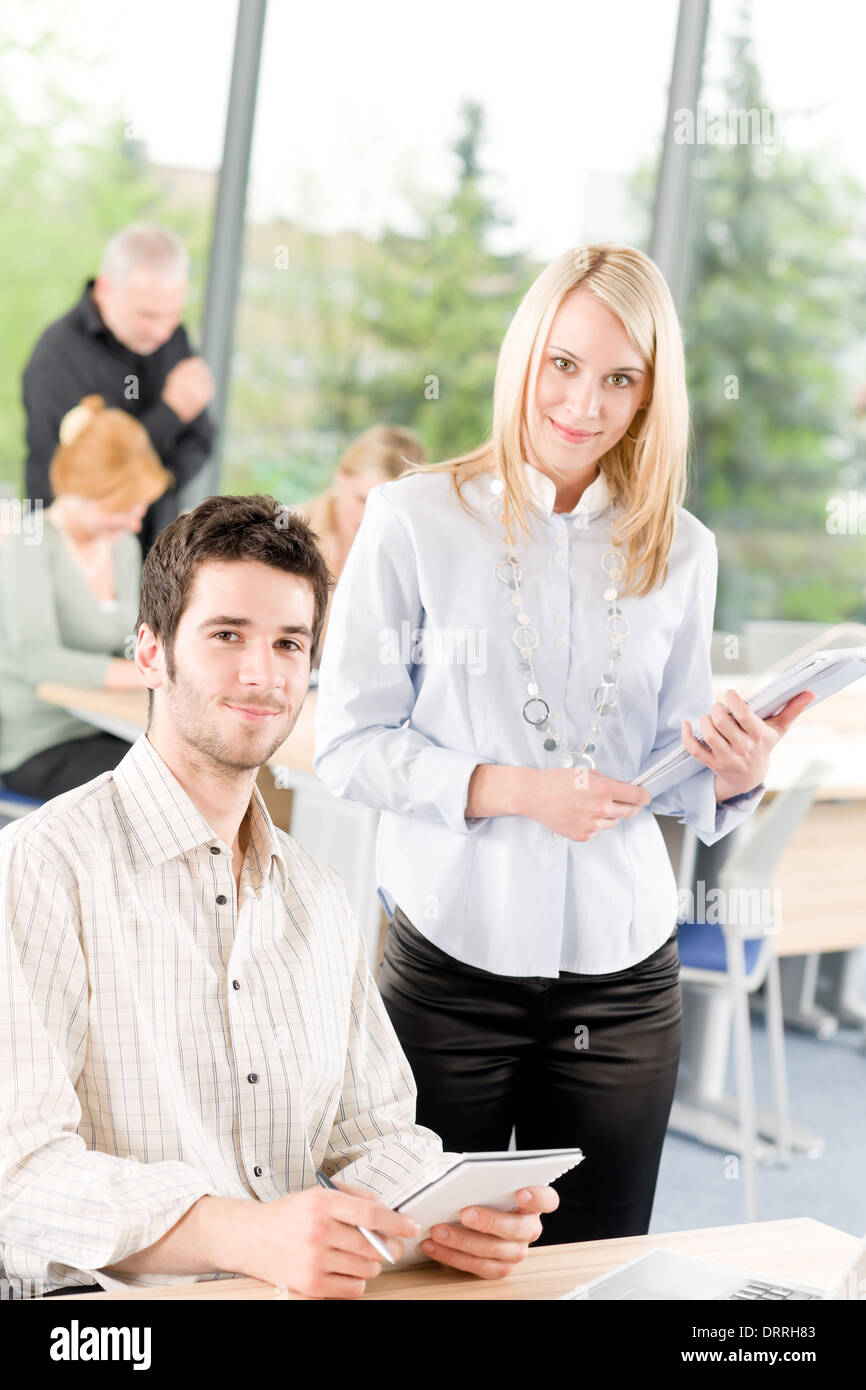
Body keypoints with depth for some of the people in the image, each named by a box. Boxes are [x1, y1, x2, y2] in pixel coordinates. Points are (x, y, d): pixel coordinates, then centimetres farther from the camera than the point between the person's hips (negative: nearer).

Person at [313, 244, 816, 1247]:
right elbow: (347, 744, -6)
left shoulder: (679, 550, 7)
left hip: (622, 975, 3)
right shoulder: (417, 518, -5)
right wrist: (512, 789, -18)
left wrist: (733, 775, -10)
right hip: (450, 961, -3)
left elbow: (671, 779, 12)